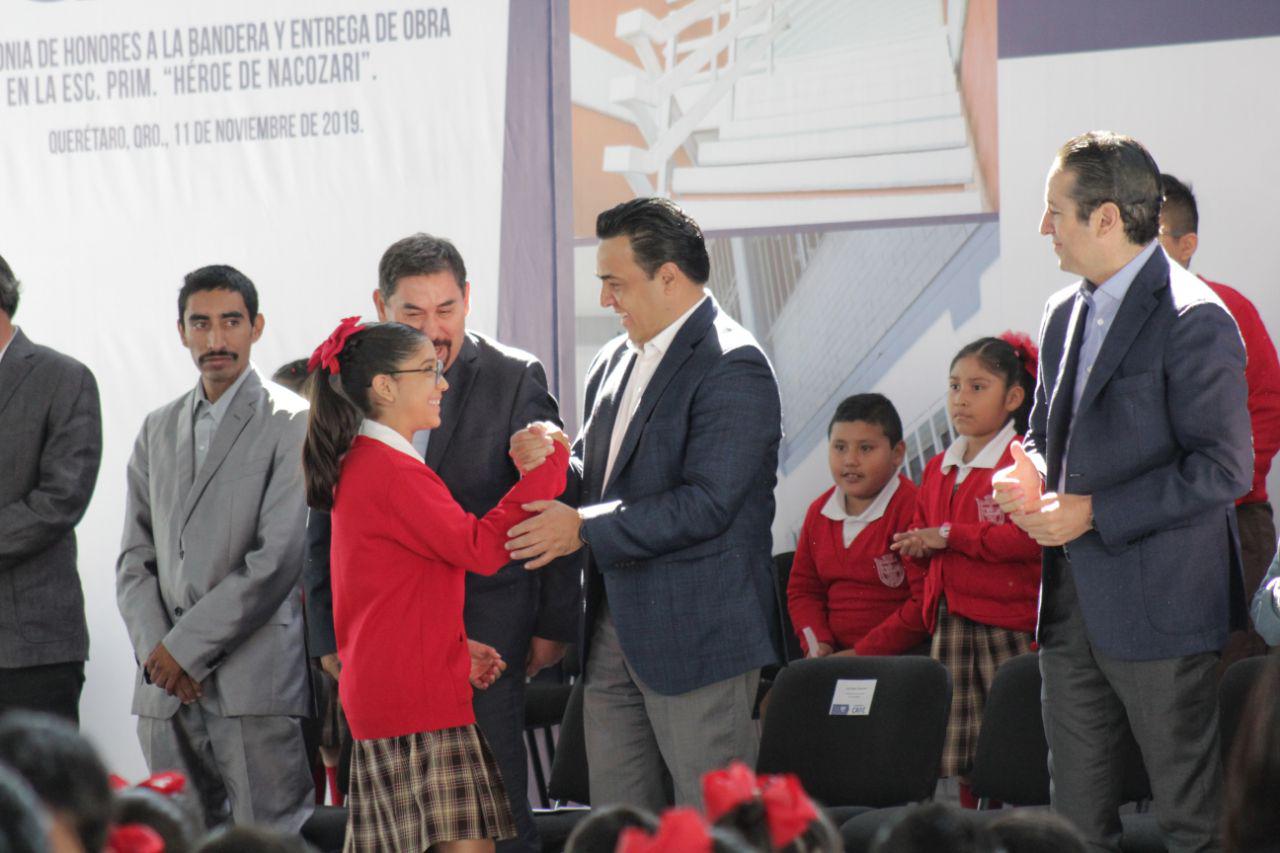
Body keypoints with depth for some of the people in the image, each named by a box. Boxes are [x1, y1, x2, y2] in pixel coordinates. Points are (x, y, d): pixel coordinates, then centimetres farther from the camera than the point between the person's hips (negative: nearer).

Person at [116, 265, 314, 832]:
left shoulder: (292, 422, -1)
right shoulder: (158, 429, 19)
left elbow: (280, 558, -10)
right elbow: (135, 560, 15)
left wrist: (186, 647, -11)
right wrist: (154, 651, -3)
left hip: (257, 682, -6)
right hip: (166, 691, 6)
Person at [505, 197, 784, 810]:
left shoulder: (732, 368, -13)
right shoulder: (615, 362, 14)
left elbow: (707, 504, -21)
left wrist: (584, 529, -19)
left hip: (699, 637, -9)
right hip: (615, 630, 9)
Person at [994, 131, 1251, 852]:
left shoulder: (1194, 320, -14)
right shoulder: (1065, 314, 13)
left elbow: (1224, 469, -17)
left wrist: (1094, 512, -17)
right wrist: (1030, 474, 1)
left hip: (1159, 604, -8)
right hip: (1073, 603, 8)